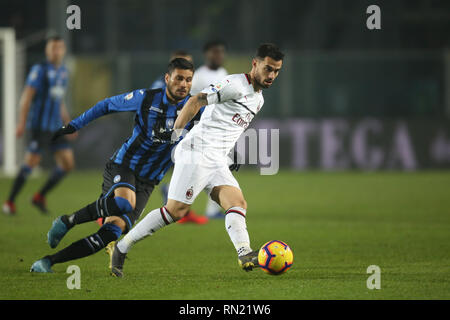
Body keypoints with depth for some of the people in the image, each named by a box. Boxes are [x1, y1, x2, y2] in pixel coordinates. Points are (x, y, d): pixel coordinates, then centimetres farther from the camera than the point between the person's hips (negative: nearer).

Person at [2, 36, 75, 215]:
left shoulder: (63, 72, 15)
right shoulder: (39, 70, -7)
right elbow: (27, 96, -12)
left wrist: (68, 124, 21)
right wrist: (22, 122, -19)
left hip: (56, 127, 7)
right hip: (39, 125, -7)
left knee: (68, 163, -1)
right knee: (31, 163, -9)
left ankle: (40, 197, 11)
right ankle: (10, 203, 2)